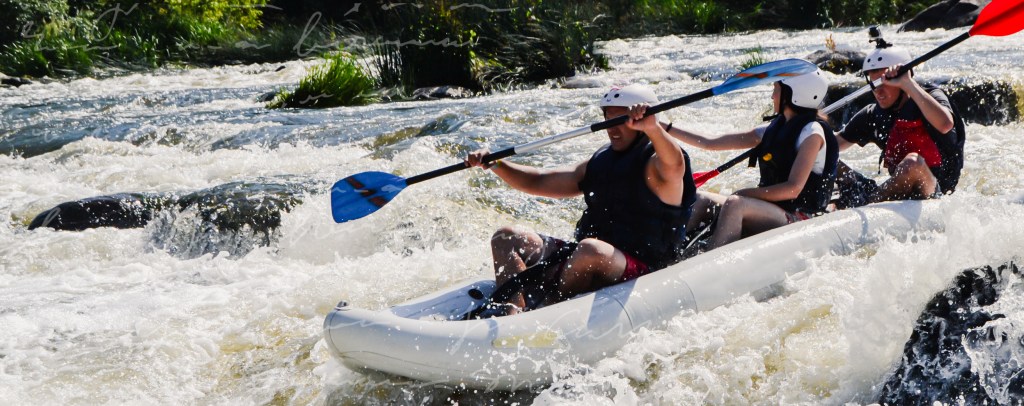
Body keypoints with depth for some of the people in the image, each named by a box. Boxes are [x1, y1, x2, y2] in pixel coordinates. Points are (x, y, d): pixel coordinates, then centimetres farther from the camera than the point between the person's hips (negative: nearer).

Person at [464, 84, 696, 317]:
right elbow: (538, 182, 19)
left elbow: (674, 164, -32)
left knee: (590, 249, -40)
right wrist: (494, 164, 3)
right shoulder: (600, 163, 18)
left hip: (640, 270, -8)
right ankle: (512, 305, -29)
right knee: (506, 238, 0)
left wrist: (652, 127, -52)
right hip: (589, 262, 8)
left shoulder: (656, 165, -5)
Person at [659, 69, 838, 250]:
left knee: (734, 204, -33)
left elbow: (794, 189, -18)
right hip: (768, 210, 8)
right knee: (700, 200, -6)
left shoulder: (812, 132, -9)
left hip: (800, 219, -8)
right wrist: (665, 128, 10)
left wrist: (746, 193, -16)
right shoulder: (773, 130, 14)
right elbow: (710, 143, 13)